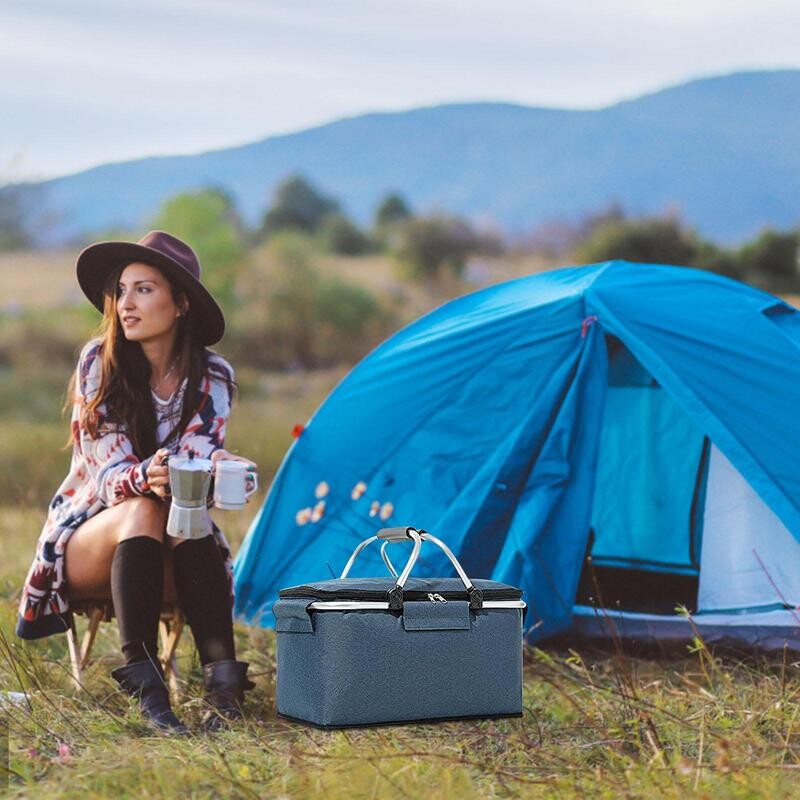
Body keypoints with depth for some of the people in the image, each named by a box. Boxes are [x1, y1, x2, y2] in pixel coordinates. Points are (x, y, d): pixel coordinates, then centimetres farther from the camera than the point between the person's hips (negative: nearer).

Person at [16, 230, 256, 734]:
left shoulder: (212, 376, -5)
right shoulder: (99, 363, -11)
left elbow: (199, 458, -17)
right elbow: (109, 474, -18)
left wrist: (219, 468, -42)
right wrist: (147, 479, -42)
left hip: (175, 548, 1)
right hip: (88, 535, -1)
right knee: (142, 513, -36)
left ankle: (223, 683, -41)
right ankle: (146, 689, -41)